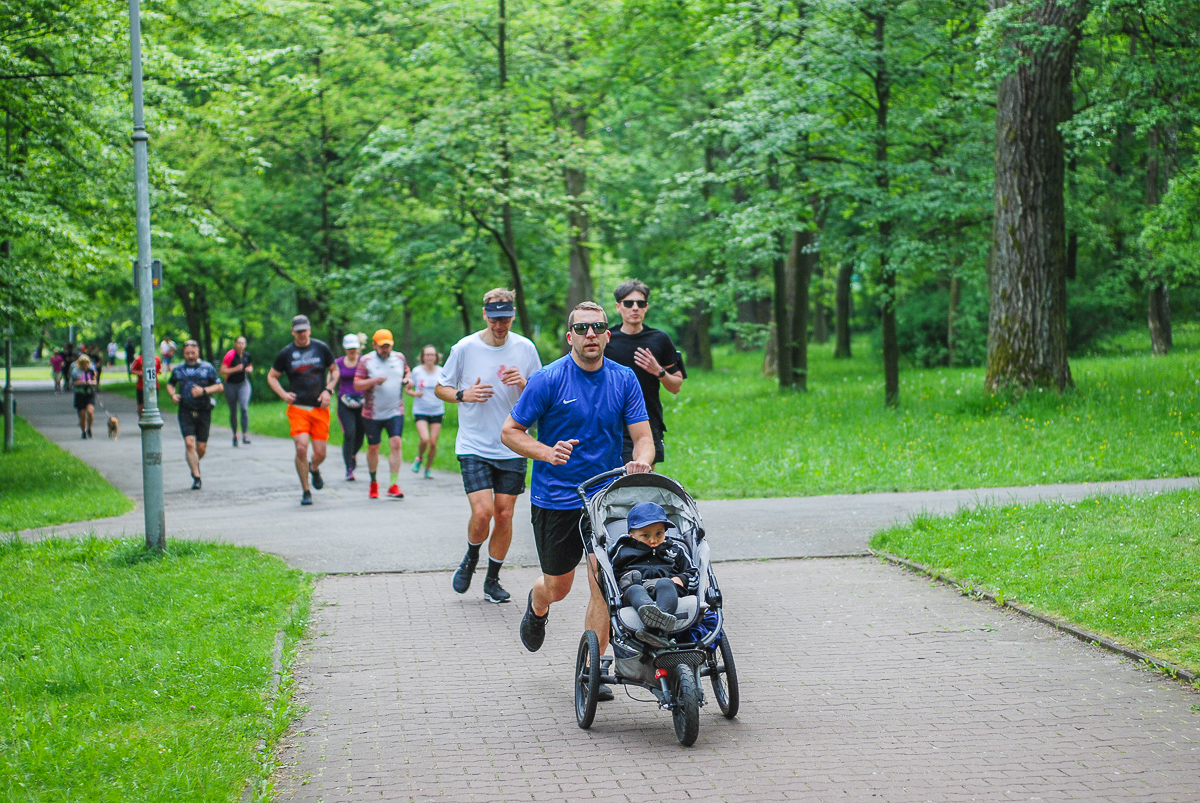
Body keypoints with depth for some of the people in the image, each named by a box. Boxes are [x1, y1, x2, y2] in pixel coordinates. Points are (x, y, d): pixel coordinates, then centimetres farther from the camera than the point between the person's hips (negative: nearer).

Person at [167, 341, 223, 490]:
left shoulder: (207, 368, 2)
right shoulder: (178, 369, 8)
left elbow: (219, 387, 2)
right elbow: (170, 384, 24)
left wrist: (204, 391, -14)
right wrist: (173, 394, 2)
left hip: (204, 412, 0)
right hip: (186, 411, 0)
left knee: (201, 447, 3)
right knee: (189, 443, -14)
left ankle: (195, 463, 37)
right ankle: (196, 477, -9)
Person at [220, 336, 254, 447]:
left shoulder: (247, 355, 1)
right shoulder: (230, 355, -13)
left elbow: (250, 366, 20)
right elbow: (222, 371, -16)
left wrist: (250, 369, -3)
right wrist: (235, 369, -26)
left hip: (243, 384, 2)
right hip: (231, 385, -2)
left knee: (244, 408, -17)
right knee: (233, 411, 7)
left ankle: (245, 434, -19)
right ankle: (235, 434, 24)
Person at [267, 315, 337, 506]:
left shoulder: (321, 348, 4)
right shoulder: (286, 353, 2)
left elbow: (334, 370, 16)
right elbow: (271, 376, 12)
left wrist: (328, 390, 0)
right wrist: (284, 394, -4)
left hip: (320, 408, 1)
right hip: (298, 408, -1)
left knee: (320, 453, 0)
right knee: (301, 448, -16)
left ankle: (314, 469, 38)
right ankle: (305, 492, -2)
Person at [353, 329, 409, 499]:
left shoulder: (399, 358, 7)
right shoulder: (366, 361, -1)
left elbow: (406, 372, 23)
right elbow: (357, 385, -4)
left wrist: (407, 379, -1)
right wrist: (373, 381, -21)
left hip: (395, 412, 1)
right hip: (373, 413, -1)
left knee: (396, 444, -14)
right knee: (373, 447, 8)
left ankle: (394, 485, -15)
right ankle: (373, 483, 27)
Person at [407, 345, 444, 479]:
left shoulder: (441, 372, 2)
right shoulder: (416, 371, -1)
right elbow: (408, 389, 8)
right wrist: (415, 394, -14)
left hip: (437, 411, 2)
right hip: (420, 411, -2)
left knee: (433, 442, -2)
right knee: (425, 439, -19)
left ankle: (428, 468, 19)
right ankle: (419, 458, 13)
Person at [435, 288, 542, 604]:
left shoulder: (525, 349, 1)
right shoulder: (465, 348, -5)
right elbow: (440, 388, 6)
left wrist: (523, 383, -12)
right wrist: (463, 395, -14)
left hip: (512, 447, 2)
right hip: (474, 446, -2)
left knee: (504, 515, 4)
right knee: (482, 512, -14)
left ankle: (492, 581, 19)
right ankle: (471, 558, 17)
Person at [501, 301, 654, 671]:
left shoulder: (624, 380, 0)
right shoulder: (548, 380, -8)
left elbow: (643, 436, -2)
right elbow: (510, 431, -4)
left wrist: (640, 461, -25)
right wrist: (549, 453, -21)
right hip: (555, 498, -1)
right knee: (558, 587, 11)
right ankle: (537, 606, 48)